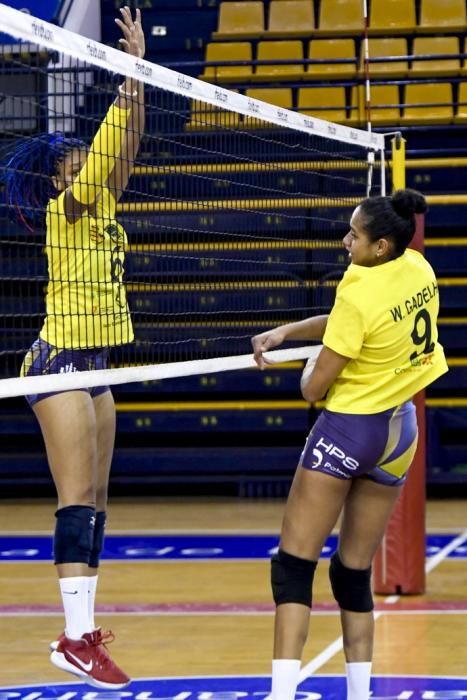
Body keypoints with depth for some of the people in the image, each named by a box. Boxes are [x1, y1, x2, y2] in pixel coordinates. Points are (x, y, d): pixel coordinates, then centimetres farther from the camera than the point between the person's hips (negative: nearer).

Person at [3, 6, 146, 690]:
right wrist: (130, 76, -17)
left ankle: (82, 629, 9)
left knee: (94, 504, 7)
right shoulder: (65, 209, -9)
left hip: (93, 365, 9)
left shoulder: (99, 210, 12)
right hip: (59, 361, -9)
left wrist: (137, 70, 0)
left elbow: (122, 147, 6)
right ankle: (76, 637, -15)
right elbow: (107, 148, -18)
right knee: (78, 503, -13)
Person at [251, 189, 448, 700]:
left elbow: (314, 388, -13)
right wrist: (287, 331, 5)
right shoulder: (419, 270, 0)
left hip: (349, 429, -8)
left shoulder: (358, 290, -21)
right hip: (399, 432, 8)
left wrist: (309, 371, 9)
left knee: (293, 566, -4)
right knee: (356, 571, 14)